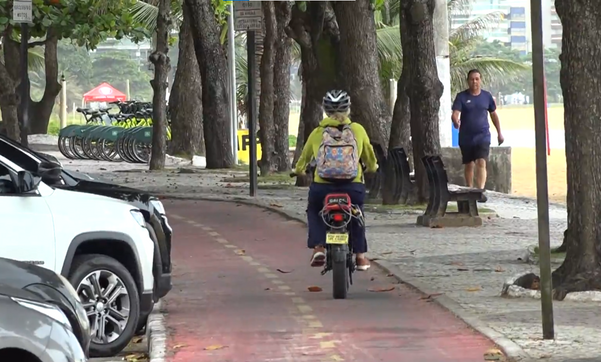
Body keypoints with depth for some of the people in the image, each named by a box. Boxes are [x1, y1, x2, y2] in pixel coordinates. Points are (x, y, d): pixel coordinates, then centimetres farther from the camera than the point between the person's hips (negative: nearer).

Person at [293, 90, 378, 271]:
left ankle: (318, 247, 11)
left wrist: (299, 170, 44)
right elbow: (370, 159, 17)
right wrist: (372, 168, 41)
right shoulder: (358, 130, 7)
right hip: (353, 187, 0)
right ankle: (360, 255, 25)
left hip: (322, 186, 0)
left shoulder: (317, 133, 8)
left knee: (314, 210, 30)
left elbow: (304, 156, 22)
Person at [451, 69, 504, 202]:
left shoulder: (487, 96, 5)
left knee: (481, 163, -16)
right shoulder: (462, 96, -2)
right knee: (469, 165, 11)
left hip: (483, 136, 0)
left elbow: (493, 114, 16)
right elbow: (455, 113, -13)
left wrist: (499, 133, 18)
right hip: (466, 137, 0)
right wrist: (456, 121, -37)